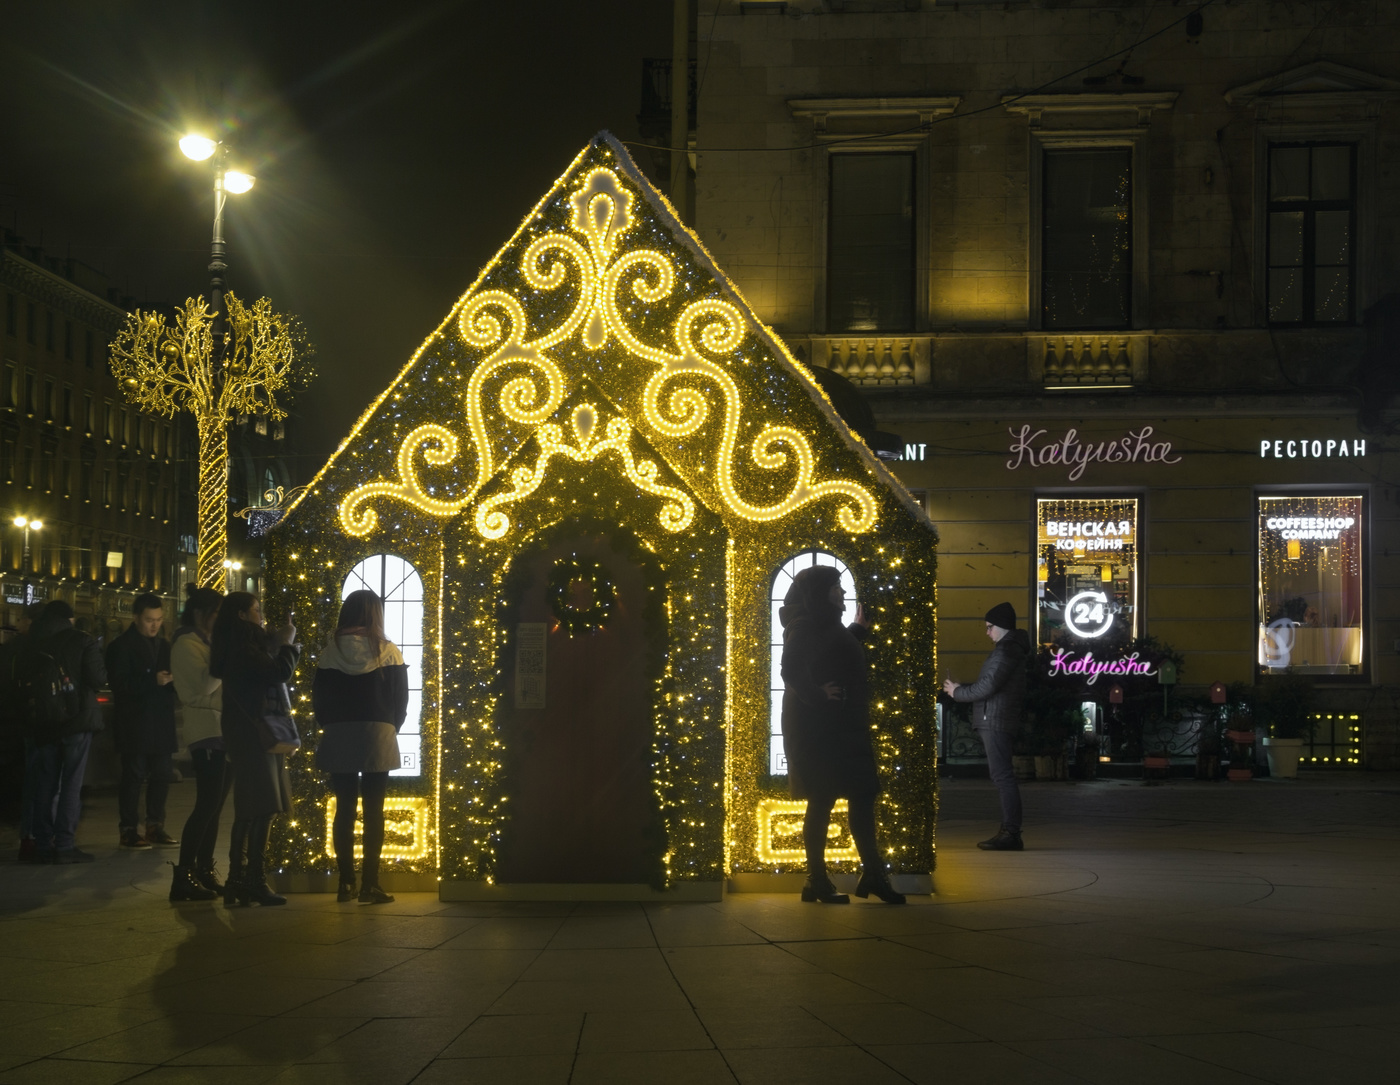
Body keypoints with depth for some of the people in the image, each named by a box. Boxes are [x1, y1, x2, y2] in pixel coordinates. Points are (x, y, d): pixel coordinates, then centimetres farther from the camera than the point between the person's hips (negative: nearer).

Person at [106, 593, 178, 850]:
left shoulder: (164, 645, 16)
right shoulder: (121, 646, -3)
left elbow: (172, 677, 21)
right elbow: (119, 684, -13)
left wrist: (172, 680, -4)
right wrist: (153, 681, -22)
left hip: (161, 722, 6)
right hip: (134, 723, -6)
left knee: (162, 775, 5)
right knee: (134, 776, -2)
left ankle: (155, 828, 14)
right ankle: (129, 830, 3)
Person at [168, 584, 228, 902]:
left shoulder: (209, 642, 20)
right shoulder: (187, 644, -7)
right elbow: (204, 685, -19)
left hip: (223, 730, 9)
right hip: (206, 730, -9)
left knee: (214, 804, 8)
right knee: (208, 804, -11)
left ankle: (205, 871, 13)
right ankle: (184, 876, -9)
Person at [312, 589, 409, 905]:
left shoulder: (330, 651, -1)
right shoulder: (388, 652, -4)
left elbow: (318, 700, 2)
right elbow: (401, 700, -1)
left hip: (339, 738, 2)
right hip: (377, 737, -2)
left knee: (344, 808, 8)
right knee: (373, 810, 0)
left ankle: (346, 882, 8)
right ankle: (370, 885, -3)